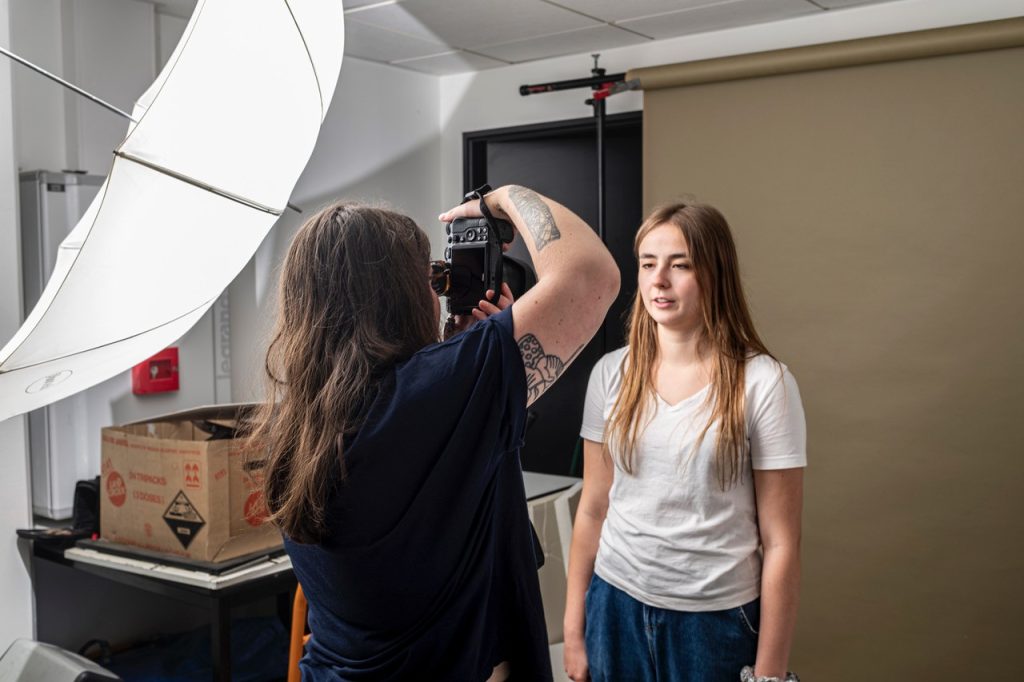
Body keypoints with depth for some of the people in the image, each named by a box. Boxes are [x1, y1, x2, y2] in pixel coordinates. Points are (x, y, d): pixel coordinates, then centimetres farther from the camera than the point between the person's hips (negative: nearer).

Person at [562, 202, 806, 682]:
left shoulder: (763, 382, -12)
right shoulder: (611, 373, -2)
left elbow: (780, 543, -9)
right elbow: (593, 510, 5)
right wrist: (574, 629, 7)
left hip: (716, 618, -3)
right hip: (616, 605, 3)